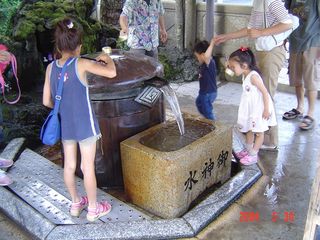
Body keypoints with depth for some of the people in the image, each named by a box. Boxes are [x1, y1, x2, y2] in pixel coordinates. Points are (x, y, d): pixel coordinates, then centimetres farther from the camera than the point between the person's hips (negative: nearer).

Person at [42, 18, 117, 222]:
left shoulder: (51, 67, -2)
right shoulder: (81, 64, -16)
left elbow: (47, 101, 2)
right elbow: (112, 73, -22)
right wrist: (107, 58, -2)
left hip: (65, 125, 5)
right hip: (85, 125, -5)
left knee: (69, 165, 17)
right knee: (88, 167, 7)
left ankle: (76, 204, 35)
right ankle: (93, 209, 22)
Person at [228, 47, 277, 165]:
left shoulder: (253, 76, -25)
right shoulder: (245, 75, 3)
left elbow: (265, 92, -24)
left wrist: (266, 109, -23)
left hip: (259, 108, -9)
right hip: (250, 108, 10)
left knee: (258, 132, 5)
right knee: (249, 130, 20)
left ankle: (253, 154, 10)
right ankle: (248, 149, 35)